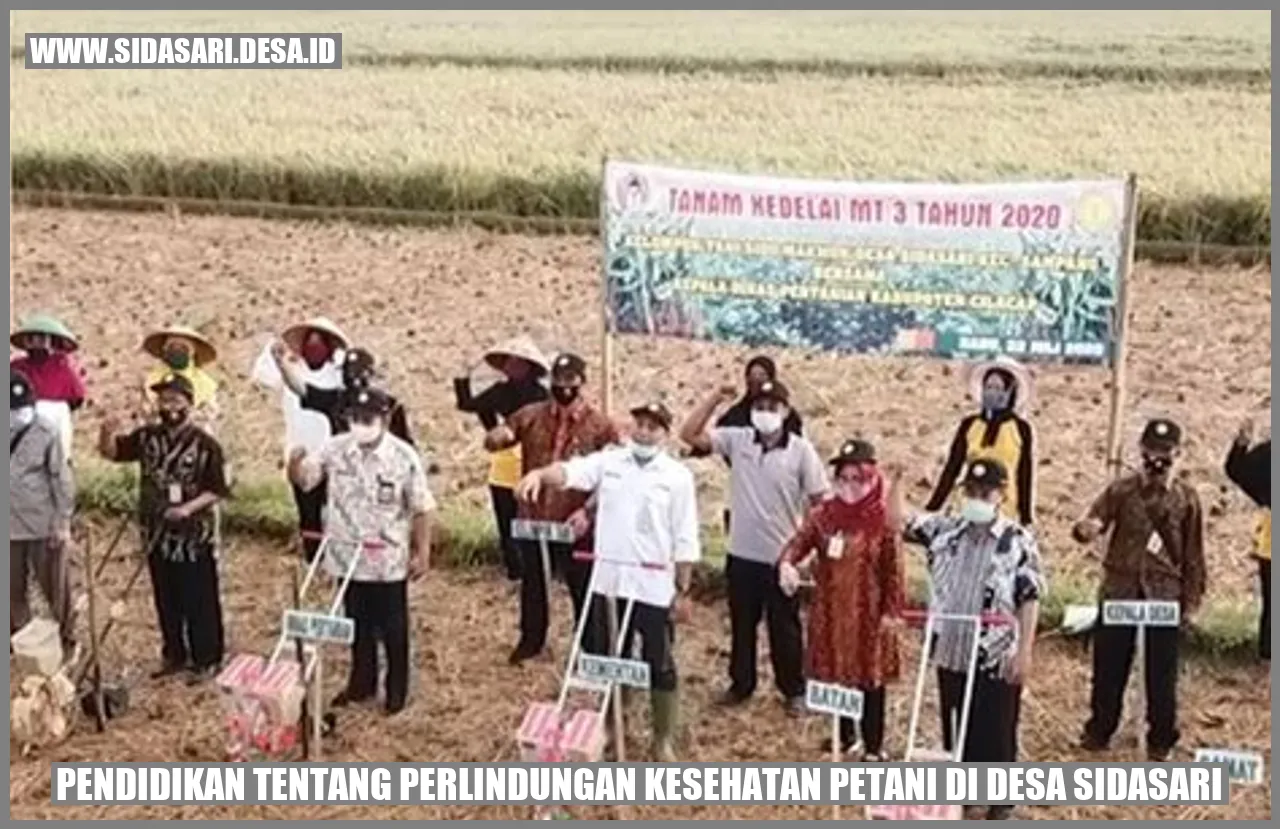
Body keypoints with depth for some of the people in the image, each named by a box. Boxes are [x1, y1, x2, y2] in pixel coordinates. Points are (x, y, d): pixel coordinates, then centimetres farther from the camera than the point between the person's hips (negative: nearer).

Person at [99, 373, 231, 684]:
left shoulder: (205, 444, -12)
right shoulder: (147, 436, 2)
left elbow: (218, 490, -10)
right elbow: (111, 451, 6)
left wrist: (189, 507, -25)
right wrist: (107, 432, -16)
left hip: (194, 538, -5)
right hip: (158, 535, 5)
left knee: (199, 601, 5)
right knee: (166, 600, 16)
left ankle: (207, 659, 17)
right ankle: (174, 655, 30)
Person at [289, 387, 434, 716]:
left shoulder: (404, 457, -14)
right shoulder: (335, 448, -6)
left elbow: (421, 509, -9)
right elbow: (304, 480, -2)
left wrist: (422, 553, -8)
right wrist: (295, 463, -25)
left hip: (389, 561, -3)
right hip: (349, 556, 3)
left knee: (392, 627, 10)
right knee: (357, 624, 18)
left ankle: (397, 689, 26)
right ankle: (361, 683, 35)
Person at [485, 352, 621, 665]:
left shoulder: (600, 426, -7)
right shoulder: (531, 415, 1)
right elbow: (491, 442, 7)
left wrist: (588, 511, -19)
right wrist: (498, 437, -18)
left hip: (575, 526, -3)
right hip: (532, 520, 3)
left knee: (583, 590, 6)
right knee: (531, 584, 20)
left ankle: (591, 651, 21)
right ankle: (531, 640, 41)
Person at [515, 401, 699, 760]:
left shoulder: (677, 475, -4)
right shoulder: (608, 461, 3)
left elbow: (685, 540, -3)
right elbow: (571, 471, -16)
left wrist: (683, 590, -5)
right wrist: (541, 473, -38)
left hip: (654, 586, -2)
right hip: (609, 580, 3)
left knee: (659, 665, 5)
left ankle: (663, 740, 20)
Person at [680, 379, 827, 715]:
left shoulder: (801, 450, -10)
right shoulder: (736, 439, -3)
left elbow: (819, 502, -7)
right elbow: (689, 435, -6)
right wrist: (715, 400, -14)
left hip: (782, 556, -3)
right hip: (742, 553, 3)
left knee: (784, 628, 11)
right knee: (741, 624, 17)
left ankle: (794, 690, 27)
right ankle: (741, 684, 34)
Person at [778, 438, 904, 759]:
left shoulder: (884, 519, -11)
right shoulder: (823, 514, -1)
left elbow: (893, 570, -8)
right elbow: (798, 542, -9)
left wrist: (892, 611, -9)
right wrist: (787, 564, -31)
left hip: (869, 612, -4)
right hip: (830, 609, 4)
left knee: (870, 678, 6)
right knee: (835, 673, 15)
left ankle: (873, 746, 19)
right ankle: (845, 735, 33)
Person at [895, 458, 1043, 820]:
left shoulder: (1018, 540, -9)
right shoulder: (945, 529, 3)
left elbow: (1030, 600, -9)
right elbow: (900, 520, 6)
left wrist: (1024, 650, -13)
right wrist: (896, 481, -9)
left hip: (996, 657, -4)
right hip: (950, 652, 4)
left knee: (996, 729, 6)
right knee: (956, 727, 16)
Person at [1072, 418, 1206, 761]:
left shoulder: (1186, 498, 1)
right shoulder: (1121, 489, 0)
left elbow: (1193, 553, 5)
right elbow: (1093, 522, -6)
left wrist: (1191, 600, 3)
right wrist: (1086, 529, -31)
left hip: (1164, 594, 0)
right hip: (1119, 589, 1)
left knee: (1161, 671, 6)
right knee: (1109, 663, 8)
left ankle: (1160, 738, 20)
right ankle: (1099, 729, 24)